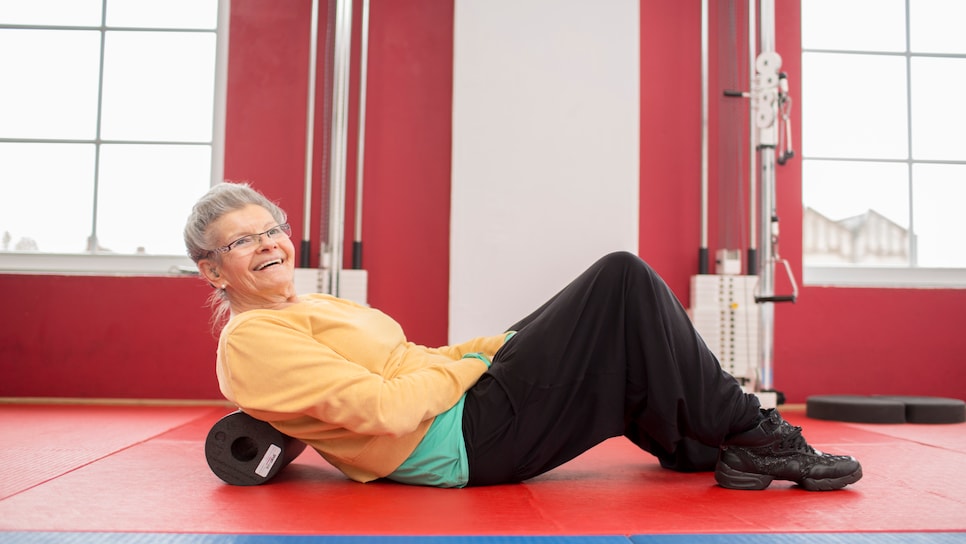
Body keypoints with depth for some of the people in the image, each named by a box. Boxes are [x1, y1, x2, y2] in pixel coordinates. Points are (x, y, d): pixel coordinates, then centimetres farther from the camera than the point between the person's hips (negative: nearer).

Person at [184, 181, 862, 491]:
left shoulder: (306, 308, 19)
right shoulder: (251, 340, -11)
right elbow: (383, 409, -21)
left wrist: (497, 342, 5)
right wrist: (472, 363, -8)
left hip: (464, 405, 10)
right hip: (468, 440, -10)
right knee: (623, 280, -11)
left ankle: (711, 451, 13)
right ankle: (755, 436, 0)